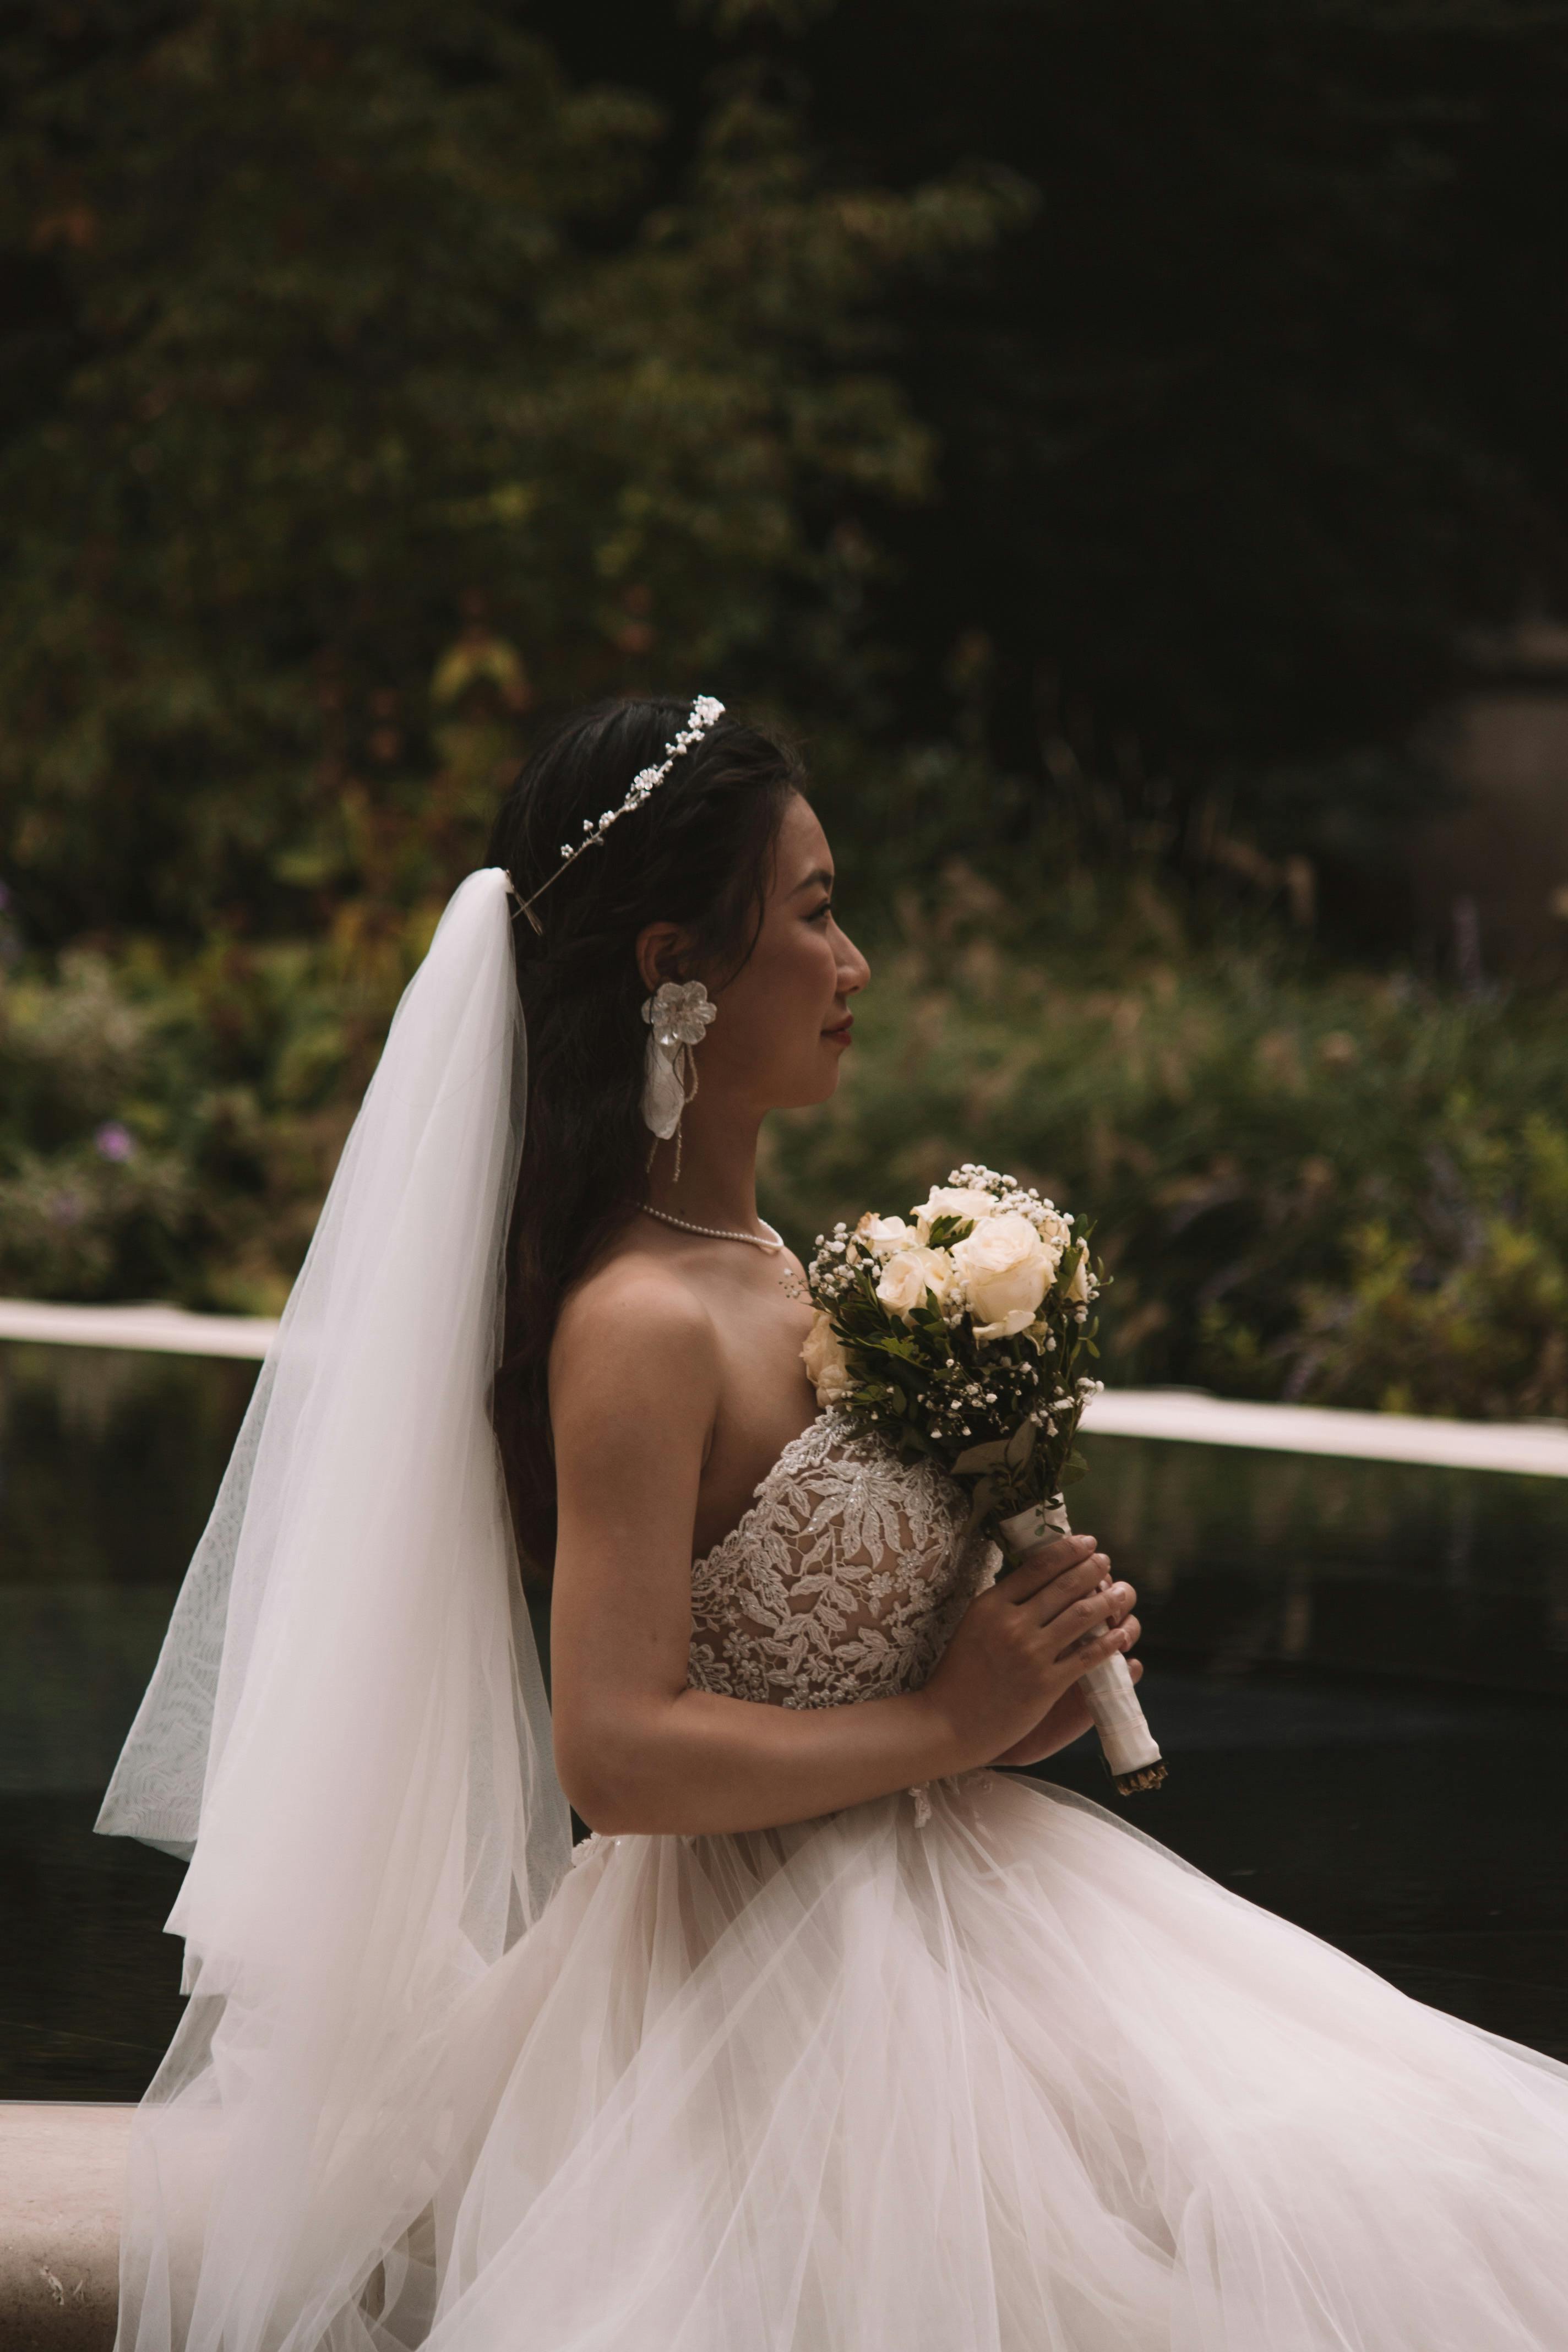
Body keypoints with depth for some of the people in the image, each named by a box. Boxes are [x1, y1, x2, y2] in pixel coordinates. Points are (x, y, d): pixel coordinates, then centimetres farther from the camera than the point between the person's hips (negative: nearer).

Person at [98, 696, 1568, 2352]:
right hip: (782, 1986, -9)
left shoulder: (762, 1269, 10)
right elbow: (618, 1753, -25)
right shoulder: (641, 1326, -19)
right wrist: (945, 1725, -16)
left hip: (924, 1902, 9)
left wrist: (1014, 1694, 3)